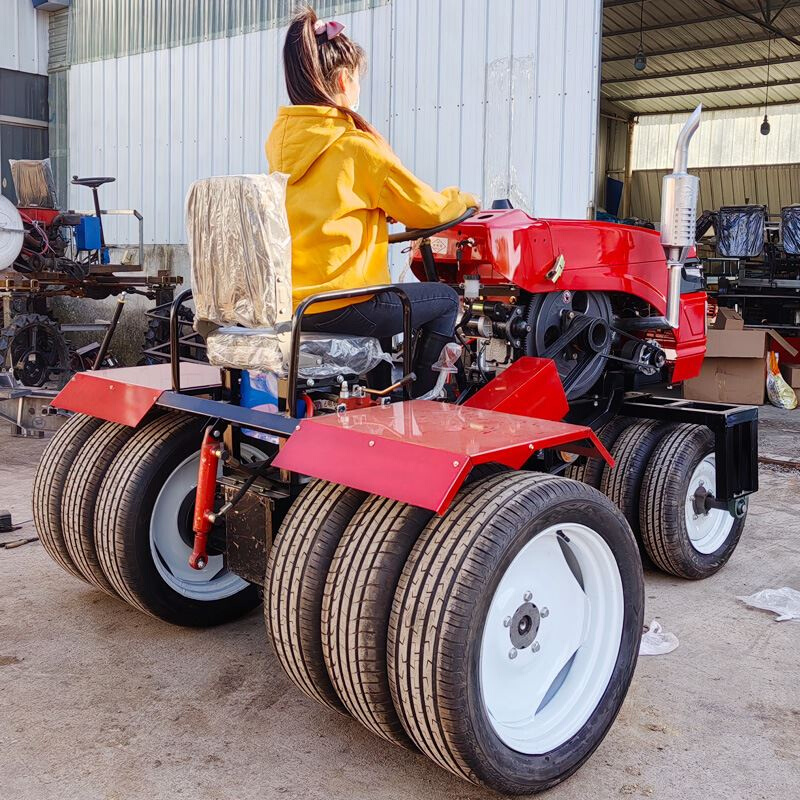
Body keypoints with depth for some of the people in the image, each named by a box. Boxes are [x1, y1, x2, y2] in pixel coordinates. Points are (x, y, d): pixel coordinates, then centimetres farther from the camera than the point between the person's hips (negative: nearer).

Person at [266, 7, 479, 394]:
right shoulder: (356, 144, -14)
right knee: (446, 299, 15)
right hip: (338, 306, -8)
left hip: (284, 300, 8)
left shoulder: (281, 138, 6)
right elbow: (427, 208, -3)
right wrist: (463, 199, 16)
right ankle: (417, 402, 19)